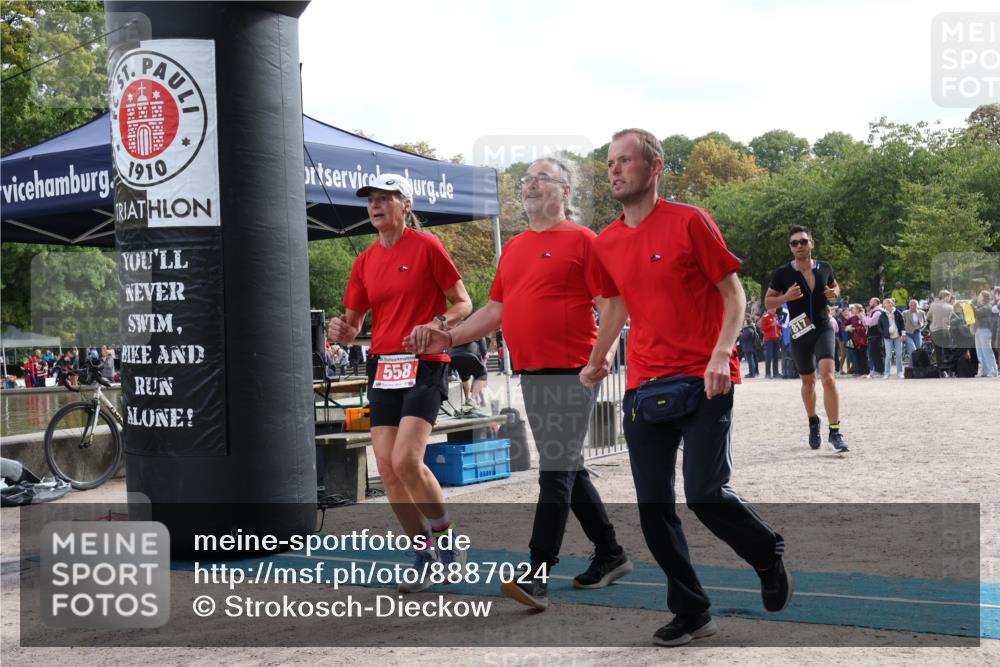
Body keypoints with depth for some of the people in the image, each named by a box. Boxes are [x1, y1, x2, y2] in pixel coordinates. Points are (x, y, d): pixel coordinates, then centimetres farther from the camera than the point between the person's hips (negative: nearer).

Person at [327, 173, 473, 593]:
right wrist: (340, 331, -9)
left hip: (425, 365, -6)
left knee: (406, 461, -18)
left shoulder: (426, 246, -4)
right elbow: (352, 326, 13)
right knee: (386, 468, 1)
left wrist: (436, 325, -19)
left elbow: (462, 303, -1)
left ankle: (445, 535, 6)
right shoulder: (365, 261, 12)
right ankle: (425, 554, 16)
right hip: (382, 367, 6)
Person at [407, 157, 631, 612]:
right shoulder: (513, 248, 17)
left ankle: (537, 577, -9)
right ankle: (610, 556, 28)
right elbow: (495, 310, 20)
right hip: (529, 374, 8)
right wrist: (449, 337, 8)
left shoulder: (581, 240, -4)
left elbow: (609, 305, -9)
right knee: (567, 470, 14)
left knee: (555, 474, -9)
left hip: (570, 373, -8)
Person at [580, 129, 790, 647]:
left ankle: (769, 557, 18)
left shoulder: (689, 222, -6)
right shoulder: (606, 244, 8)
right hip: (643, 386, 5)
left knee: (706, 494, -13)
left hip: (702, 382, -5)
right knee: (653, 506, 2)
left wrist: (721, 354, -17)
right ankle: (691, 613, 17)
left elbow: (733, 295, -5)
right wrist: (597, 361, 29)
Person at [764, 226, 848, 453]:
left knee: (828, 376, -19)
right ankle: (813, 422, 40)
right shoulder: (782, 273, -7)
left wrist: (834, 292, -3)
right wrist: (786, 297, -19)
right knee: (808, 381, 13)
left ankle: (834, 432, -18)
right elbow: (768, 301, 0)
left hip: (823, 328, 0)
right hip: (799, 333, 1)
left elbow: (835, 285, 21)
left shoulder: (824, 268, 0)